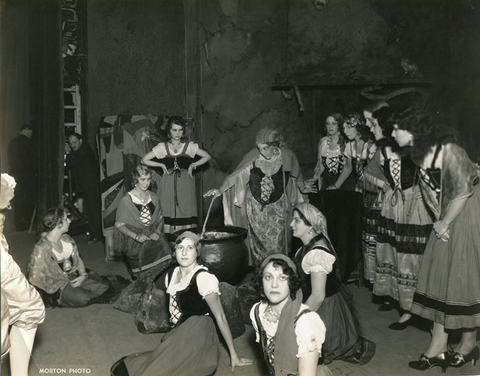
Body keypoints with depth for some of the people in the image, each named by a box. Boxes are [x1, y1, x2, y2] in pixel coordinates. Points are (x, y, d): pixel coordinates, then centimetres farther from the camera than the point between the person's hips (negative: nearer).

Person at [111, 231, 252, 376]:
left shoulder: (203, 277, -18)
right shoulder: (171, 274, 4)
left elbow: (220, 317, -15)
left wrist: (234, 354, -12)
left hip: (197, 340, -6)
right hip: (178, 336, 6)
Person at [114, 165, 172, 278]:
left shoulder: (153, 198, 11)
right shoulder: (126, 200, -4)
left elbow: (160, 219, 17)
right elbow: (119, 225, -4)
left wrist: (157, 232, -3)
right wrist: (136, 236, -16)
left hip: (152, 236, 4)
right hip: (133, 240, -4)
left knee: (164, 246, -19)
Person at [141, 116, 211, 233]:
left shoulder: (189, 146, 6)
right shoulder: (162, 147, 6)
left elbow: (207, 156, 10)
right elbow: (144, 160, 7)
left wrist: (193, 165, 1)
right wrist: (161, 165, 0)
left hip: (185, 186, 0)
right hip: (168, 186, 0)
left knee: (186, 214, -6)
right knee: (169, 215, -6)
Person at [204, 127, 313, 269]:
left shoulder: (286, 156, -13)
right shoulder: (253, 157, -17)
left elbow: (296, 175, 6)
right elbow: (236, 175, -16)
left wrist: (302, 187, 22)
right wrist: (220, 190, -24)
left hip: (277, 206, 0)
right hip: (256, 206, 0)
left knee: (277, 241, 1)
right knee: (258, 240, 8)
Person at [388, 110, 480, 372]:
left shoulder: (448, 150, -21)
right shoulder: (420, 154, 3)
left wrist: (444, 223, -11)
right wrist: (439, 221, -3)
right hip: (446, 219, 8)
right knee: (439, 277, 6)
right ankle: (438, 347, 12)